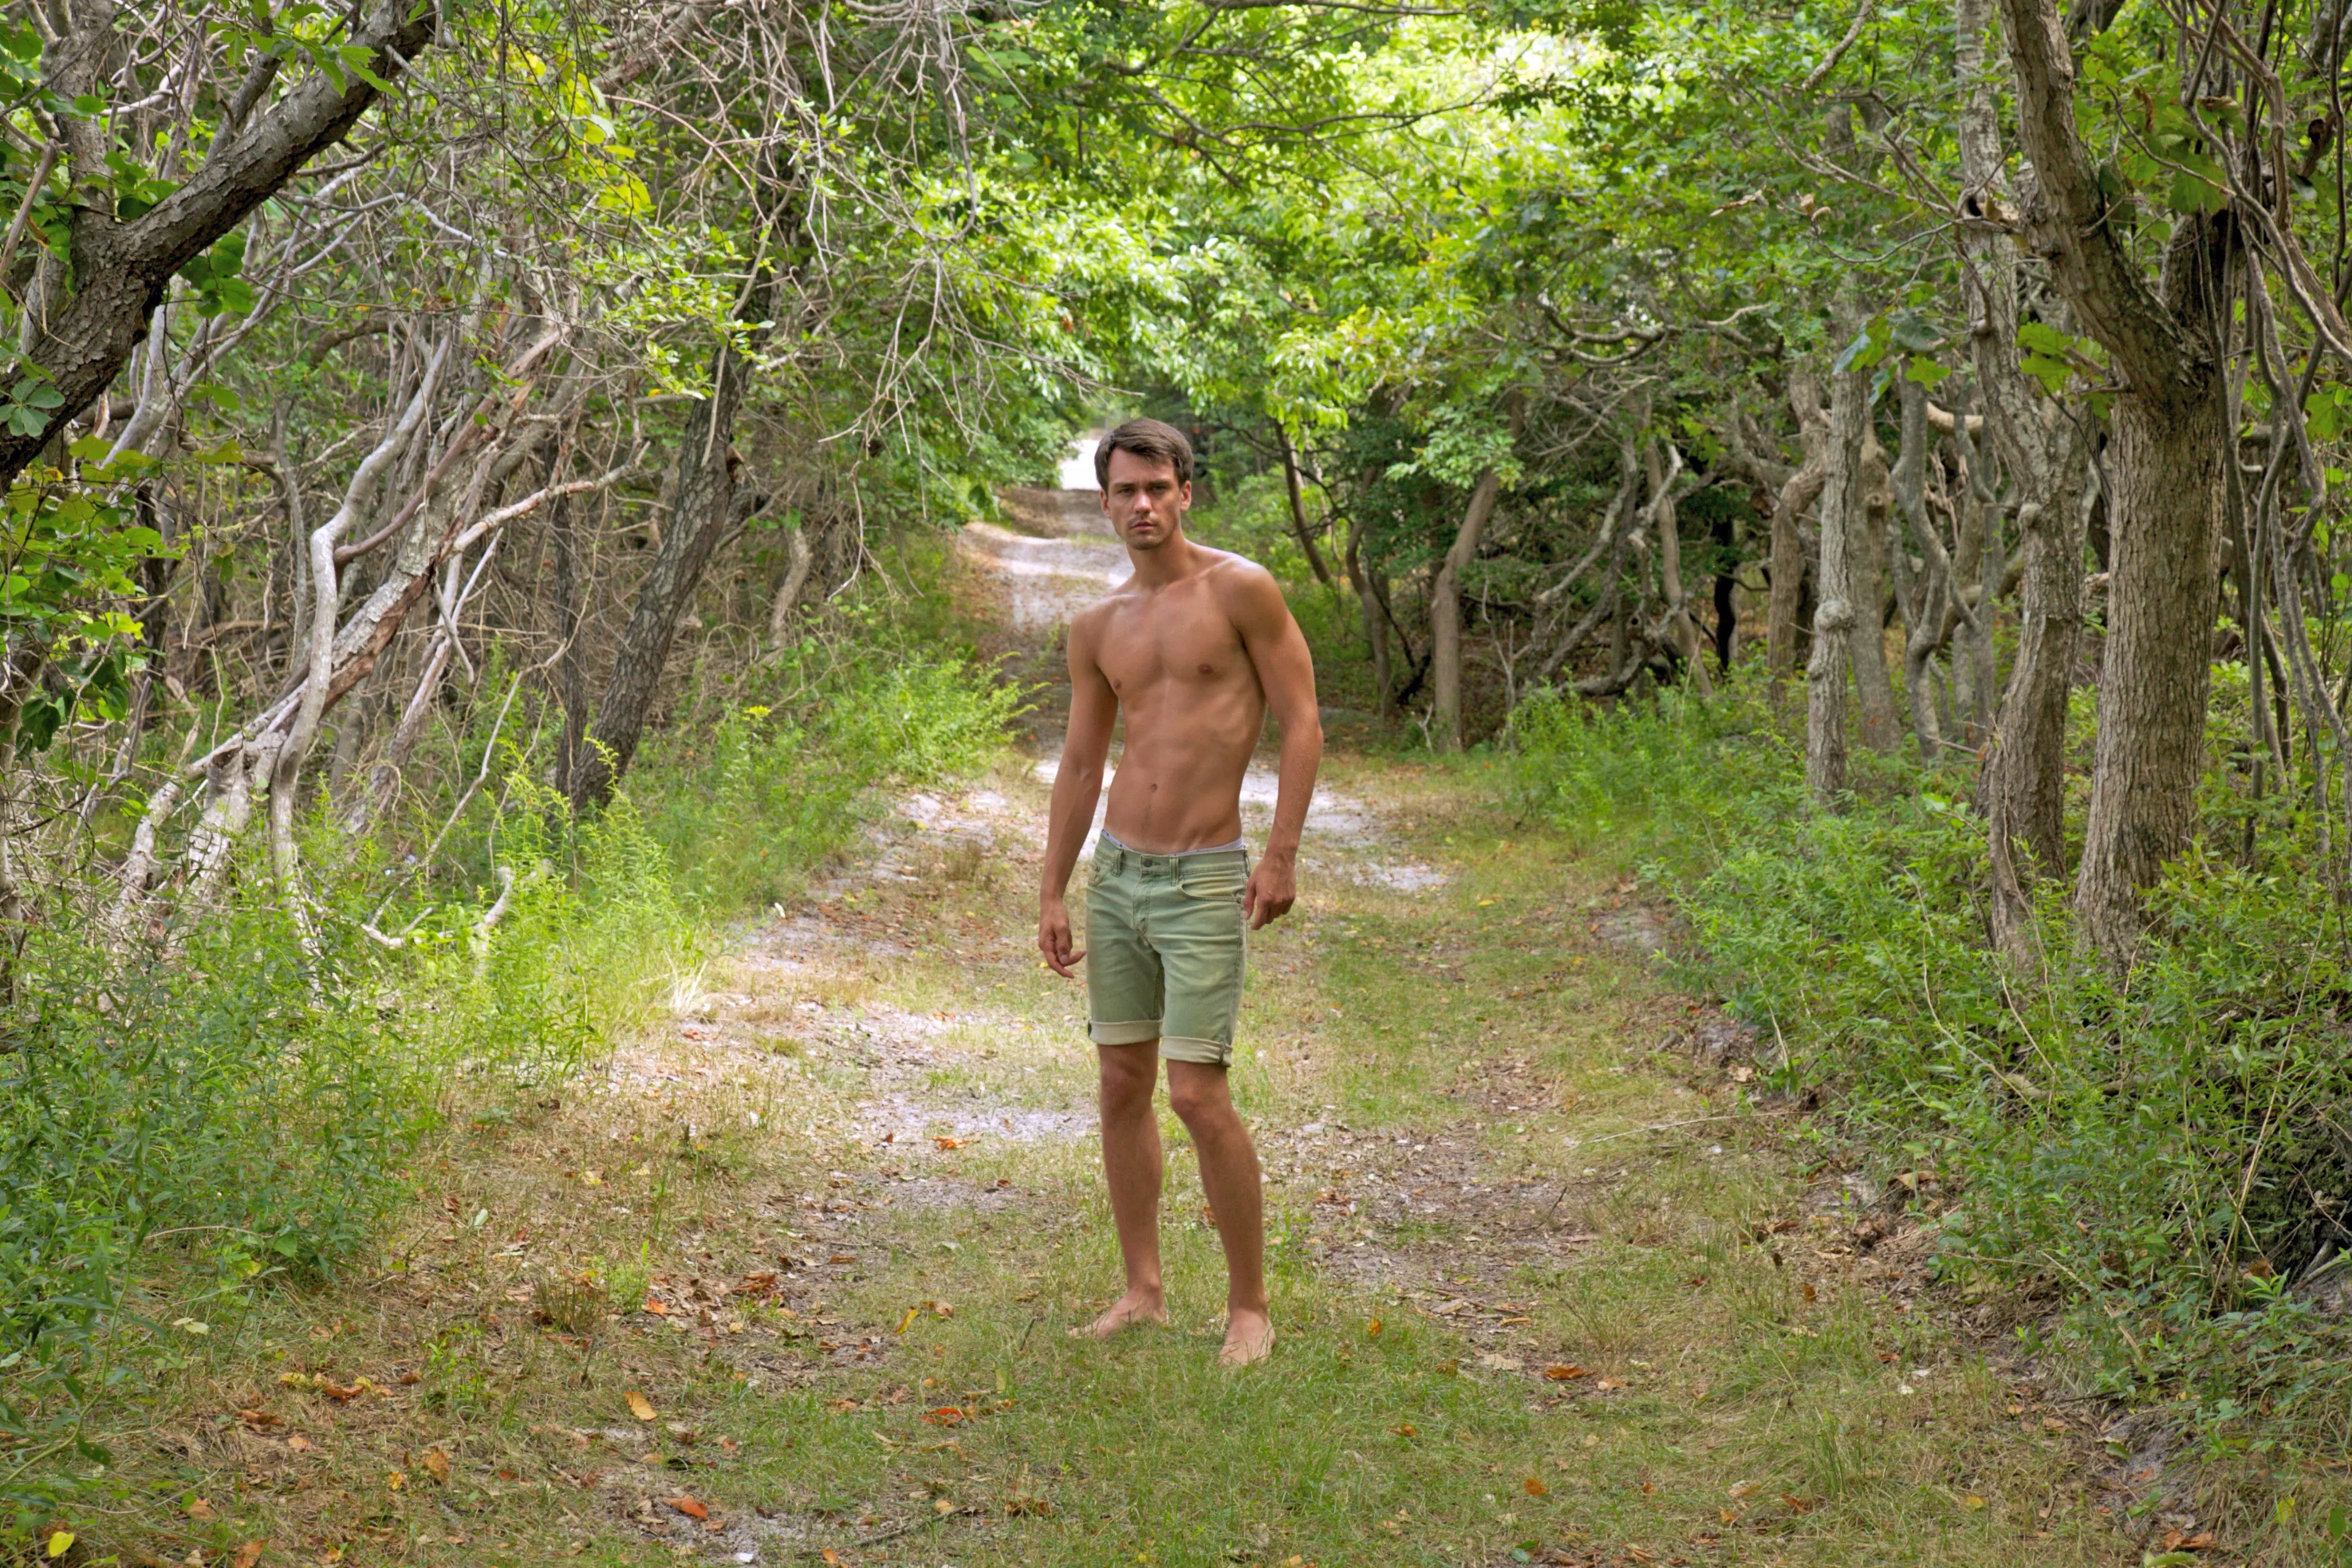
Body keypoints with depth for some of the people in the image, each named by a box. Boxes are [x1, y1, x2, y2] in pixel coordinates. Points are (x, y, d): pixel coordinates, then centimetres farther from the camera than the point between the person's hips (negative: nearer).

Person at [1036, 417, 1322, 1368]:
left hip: (1203, 881, -6)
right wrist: (1051, 893, 12)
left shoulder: (1240, 590, -6)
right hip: (1114, 873, 6)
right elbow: (1080, 764, 15)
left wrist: (1282, 855, -13)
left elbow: (1301, 725, -7)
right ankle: (1143, 1291, 20)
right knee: (1122, 1087, 9)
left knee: (1199, 1095, -9)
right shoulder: (1097, 628, 9)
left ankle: (1250, 1307, 4)